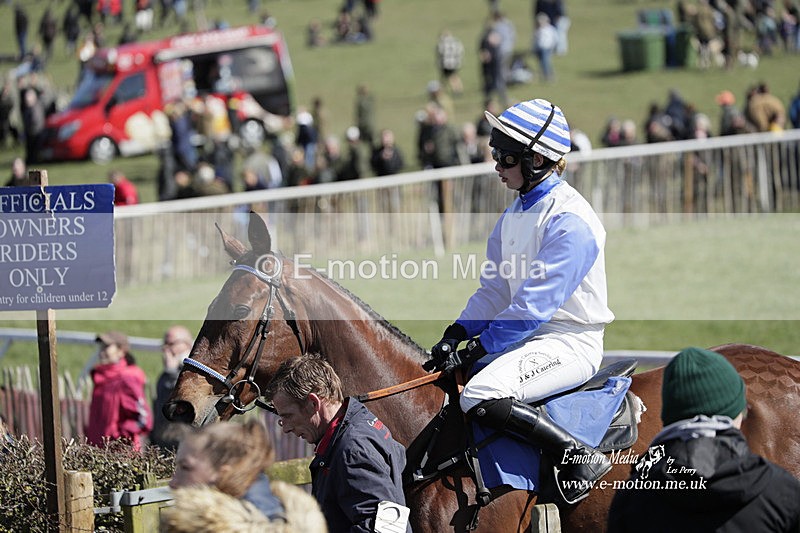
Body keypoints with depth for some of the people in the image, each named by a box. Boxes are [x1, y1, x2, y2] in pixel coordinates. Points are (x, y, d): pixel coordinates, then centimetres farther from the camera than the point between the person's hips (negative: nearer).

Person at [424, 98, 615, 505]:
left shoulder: (570, 221, -19)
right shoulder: (517, 212, 12)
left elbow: (535, 303, -22)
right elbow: (496, 288, 13)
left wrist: (479, 348, -19)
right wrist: (457, 333, -2)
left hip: (572, 343, -10)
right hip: (527, 332, 10)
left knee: (481, 397, -29)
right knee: (443, 376, 12)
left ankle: (580, 457, -21)